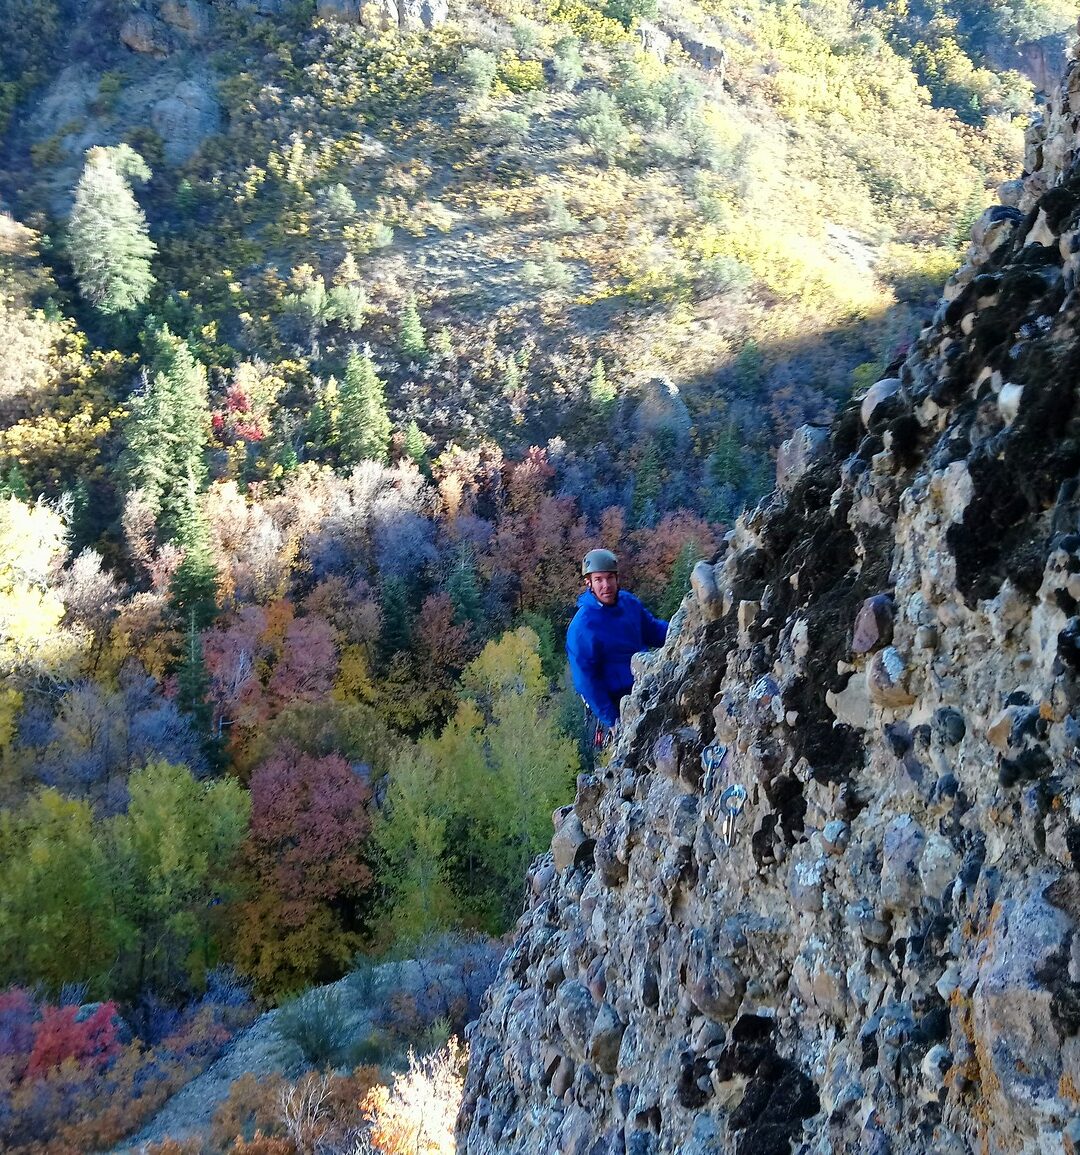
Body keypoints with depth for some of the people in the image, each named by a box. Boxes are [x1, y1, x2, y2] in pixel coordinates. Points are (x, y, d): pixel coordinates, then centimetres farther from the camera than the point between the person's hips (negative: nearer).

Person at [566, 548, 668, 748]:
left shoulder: (628, 602, -1)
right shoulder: (582, 626, -22)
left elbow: (653, 630, 16)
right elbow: (586, 680, -19)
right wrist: (612, 721, -18)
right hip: (614, 702, -7)